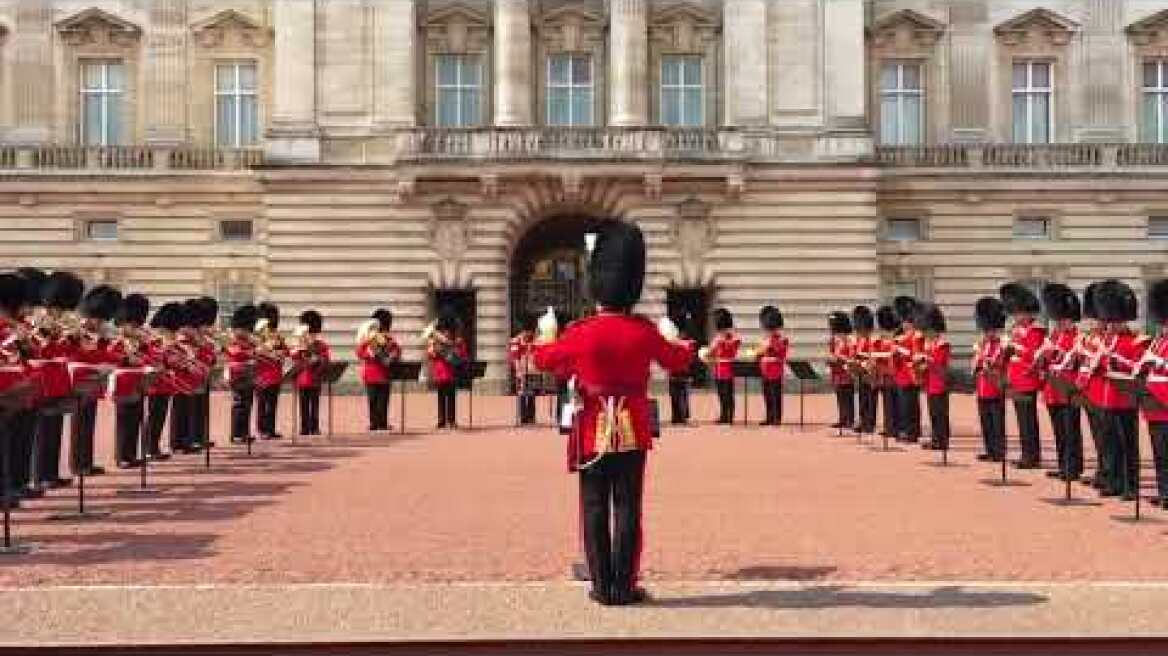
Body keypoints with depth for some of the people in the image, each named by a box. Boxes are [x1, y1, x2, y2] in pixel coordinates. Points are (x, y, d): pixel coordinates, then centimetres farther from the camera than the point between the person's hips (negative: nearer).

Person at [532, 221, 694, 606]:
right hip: (633, 431, 1)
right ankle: (625, 586, 9)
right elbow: (680, 360, 12)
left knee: (595, 509, 7)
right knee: (628, 509, 5)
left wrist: (546, 332, 29)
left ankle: (602, 586, 10)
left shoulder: (581, 332, -9)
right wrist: (672, 337, 33)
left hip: (593, 432, -1)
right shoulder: (645, 332, -5)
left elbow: (544, 359, 8)